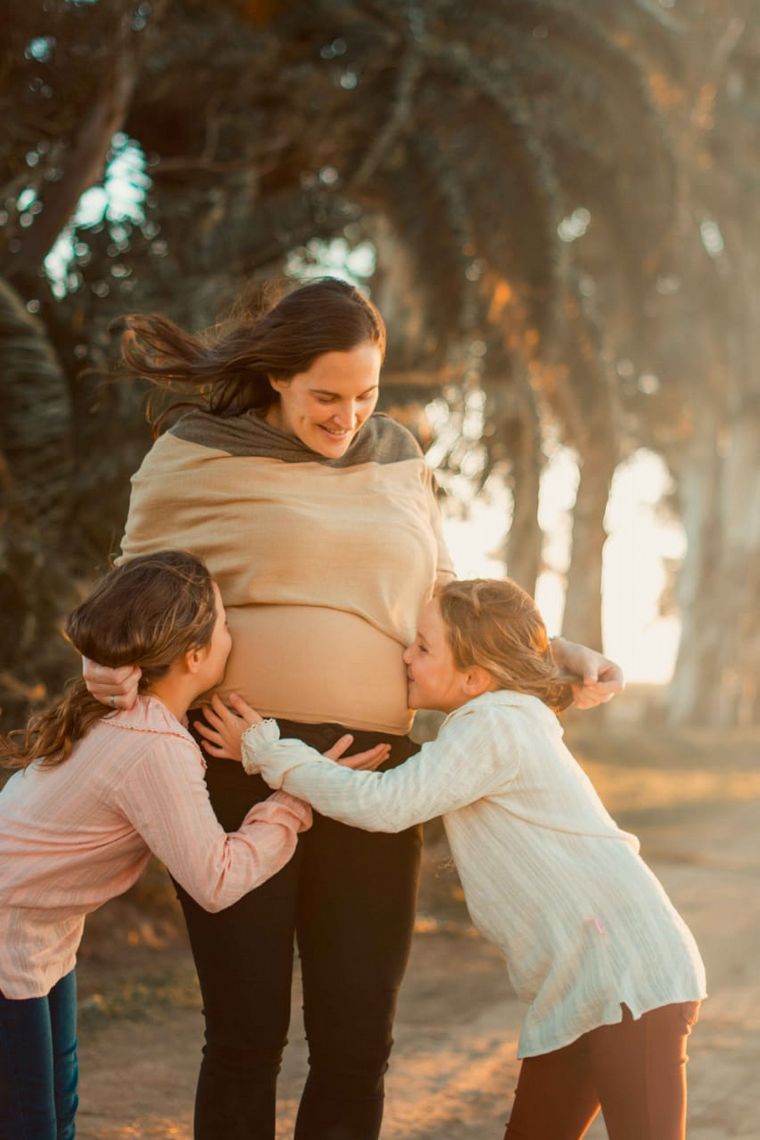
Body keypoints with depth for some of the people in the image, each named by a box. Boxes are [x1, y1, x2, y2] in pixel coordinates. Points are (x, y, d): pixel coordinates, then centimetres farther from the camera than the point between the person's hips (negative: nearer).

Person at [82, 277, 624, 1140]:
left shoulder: (396, 463, 13)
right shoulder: (193, 460, 2)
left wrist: (559, 656, 7)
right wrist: (110, 666, -13)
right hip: (238, 773, -3)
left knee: (357, 1041, 4)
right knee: (248, 1034, 0)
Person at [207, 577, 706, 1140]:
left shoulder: (494, 725, -13)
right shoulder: (510, 725, 17)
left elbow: (383, 804, -18)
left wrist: (266, 752, -9)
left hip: (632, 973, -11)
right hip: (573, 989, 11)